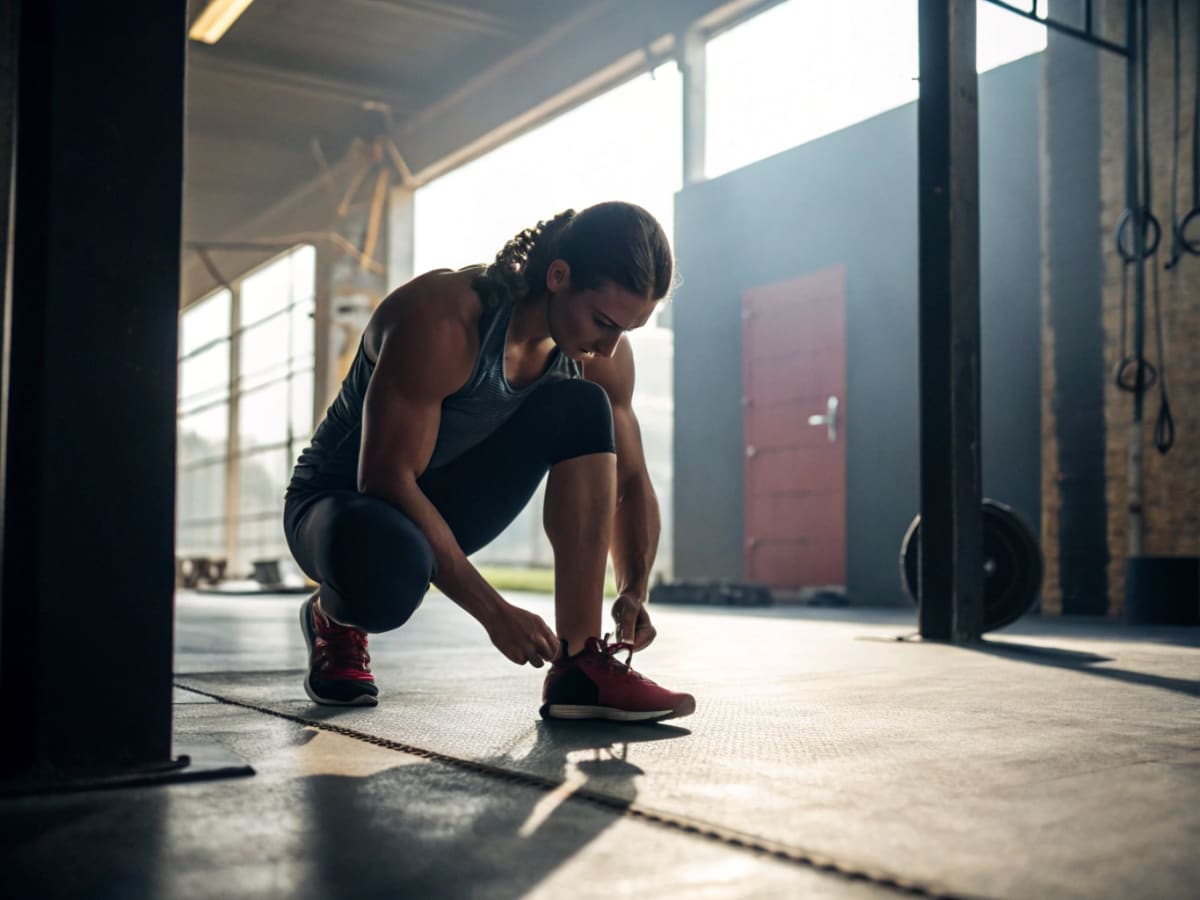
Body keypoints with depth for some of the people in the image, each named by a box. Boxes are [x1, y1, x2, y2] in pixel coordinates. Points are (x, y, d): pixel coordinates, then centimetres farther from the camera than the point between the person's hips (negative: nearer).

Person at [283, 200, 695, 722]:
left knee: (584, 409, -17)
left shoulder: (602, 357, -10)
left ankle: (581, 667, -18)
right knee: (390, 577, -42)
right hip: (343, 499, -5)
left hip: (444, 506, 6)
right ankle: (335, 621, -2)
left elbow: (631, 484, 0)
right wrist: (494, 612, -31)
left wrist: (633, 590, -18)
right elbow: (385, 479, -31)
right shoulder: (442, 321, -30)